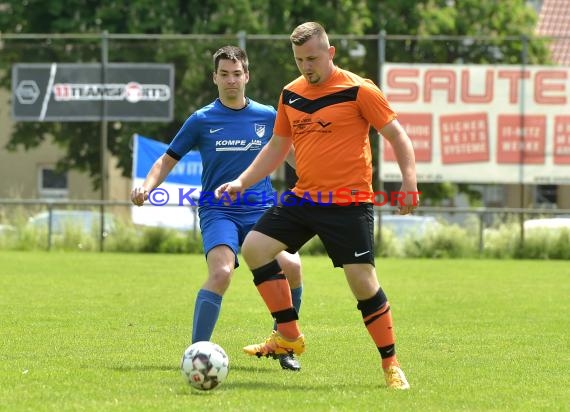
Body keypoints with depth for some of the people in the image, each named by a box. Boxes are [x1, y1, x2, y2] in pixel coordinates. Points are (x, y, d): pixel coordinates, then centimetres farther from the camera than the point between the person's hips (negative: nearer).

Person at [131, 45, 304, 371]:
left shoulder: (268, 116, 8)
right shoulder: (202, 120, 4)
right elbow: (168, 160, 9)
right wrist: (148, 186, -8)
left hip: (261, 210, 2)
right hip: (218, 211, -2)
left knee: (291, 266, -20)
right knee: (221, 272, -29)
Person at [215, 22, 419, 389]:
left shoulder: (358, 90, -8)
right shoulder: (291, 94, 10)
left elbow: (398, 136, -5)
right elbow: (277, 147, 21)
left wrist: (409, 183, -18)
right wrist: (242, 182, 12)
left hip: (349, 203, -6)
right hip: (304, 198, 6)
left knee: (363, 281, -9)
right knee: (254, 247, -5)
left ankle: (391, 365, 5)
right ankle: (290, 336, 3)